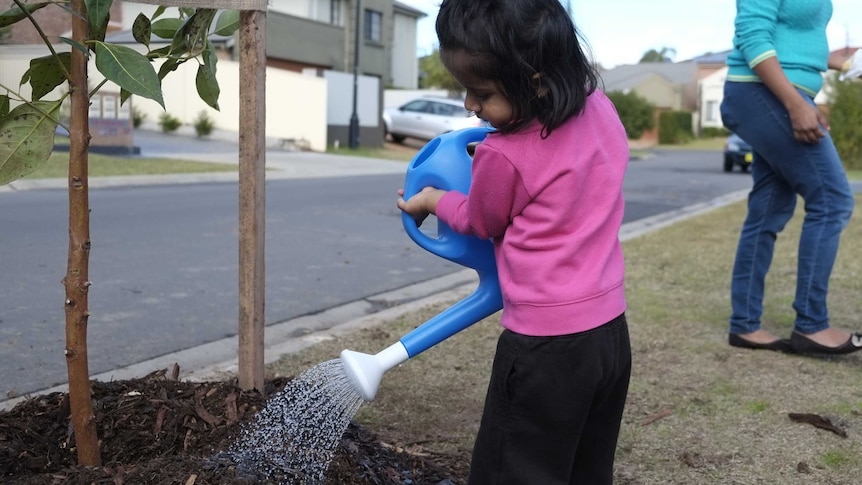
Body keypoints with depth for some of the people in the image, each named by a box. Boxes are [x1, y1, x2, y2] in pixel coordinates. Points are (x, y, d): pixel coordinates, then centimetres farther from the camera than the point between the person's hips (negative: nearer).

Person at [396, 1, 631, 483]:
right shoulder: (603, 109, -1)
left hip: (547, 348, -8)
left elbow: (480, 222, 2)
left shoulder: (503, 157, -20)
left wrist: (432, 199, 19)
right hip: (611, 332, 8)